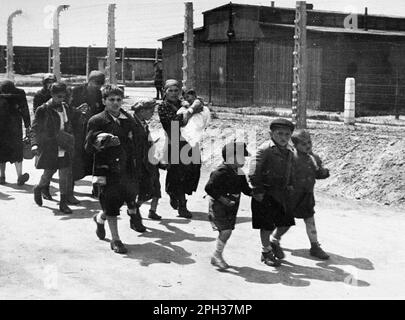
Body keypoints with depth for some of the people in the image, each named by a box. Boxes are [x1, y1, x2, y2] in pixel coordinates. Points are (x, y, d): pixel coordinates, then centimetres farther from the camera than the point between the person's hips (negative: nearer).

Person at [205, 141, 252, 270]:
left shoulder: (239, 173, 8)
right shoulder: (221, 172, -18)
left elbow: (245, 188, 16)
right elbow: (209, 188, -20)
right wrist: (222, 199, -22)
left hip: (231, 207, 8)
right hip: (218, 206, -8)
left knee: (227, 231, 9)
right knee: (226, 230, -14)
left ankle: (217, 256, 22)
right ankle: (217, 255, 2)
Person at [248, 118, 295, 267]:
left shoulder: (289, 150, 7)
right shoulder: (265, 149, -17)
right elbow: (253, 171, -21)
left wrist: (289, 185, 13)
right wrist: (258, 191, -19)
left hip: (281, 193, 7)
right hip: (265, 194, -7)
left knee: (286, 222, 12)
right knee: (267, 225, 2)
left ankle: (274, 240, 40)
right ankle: (266, 252, 23)